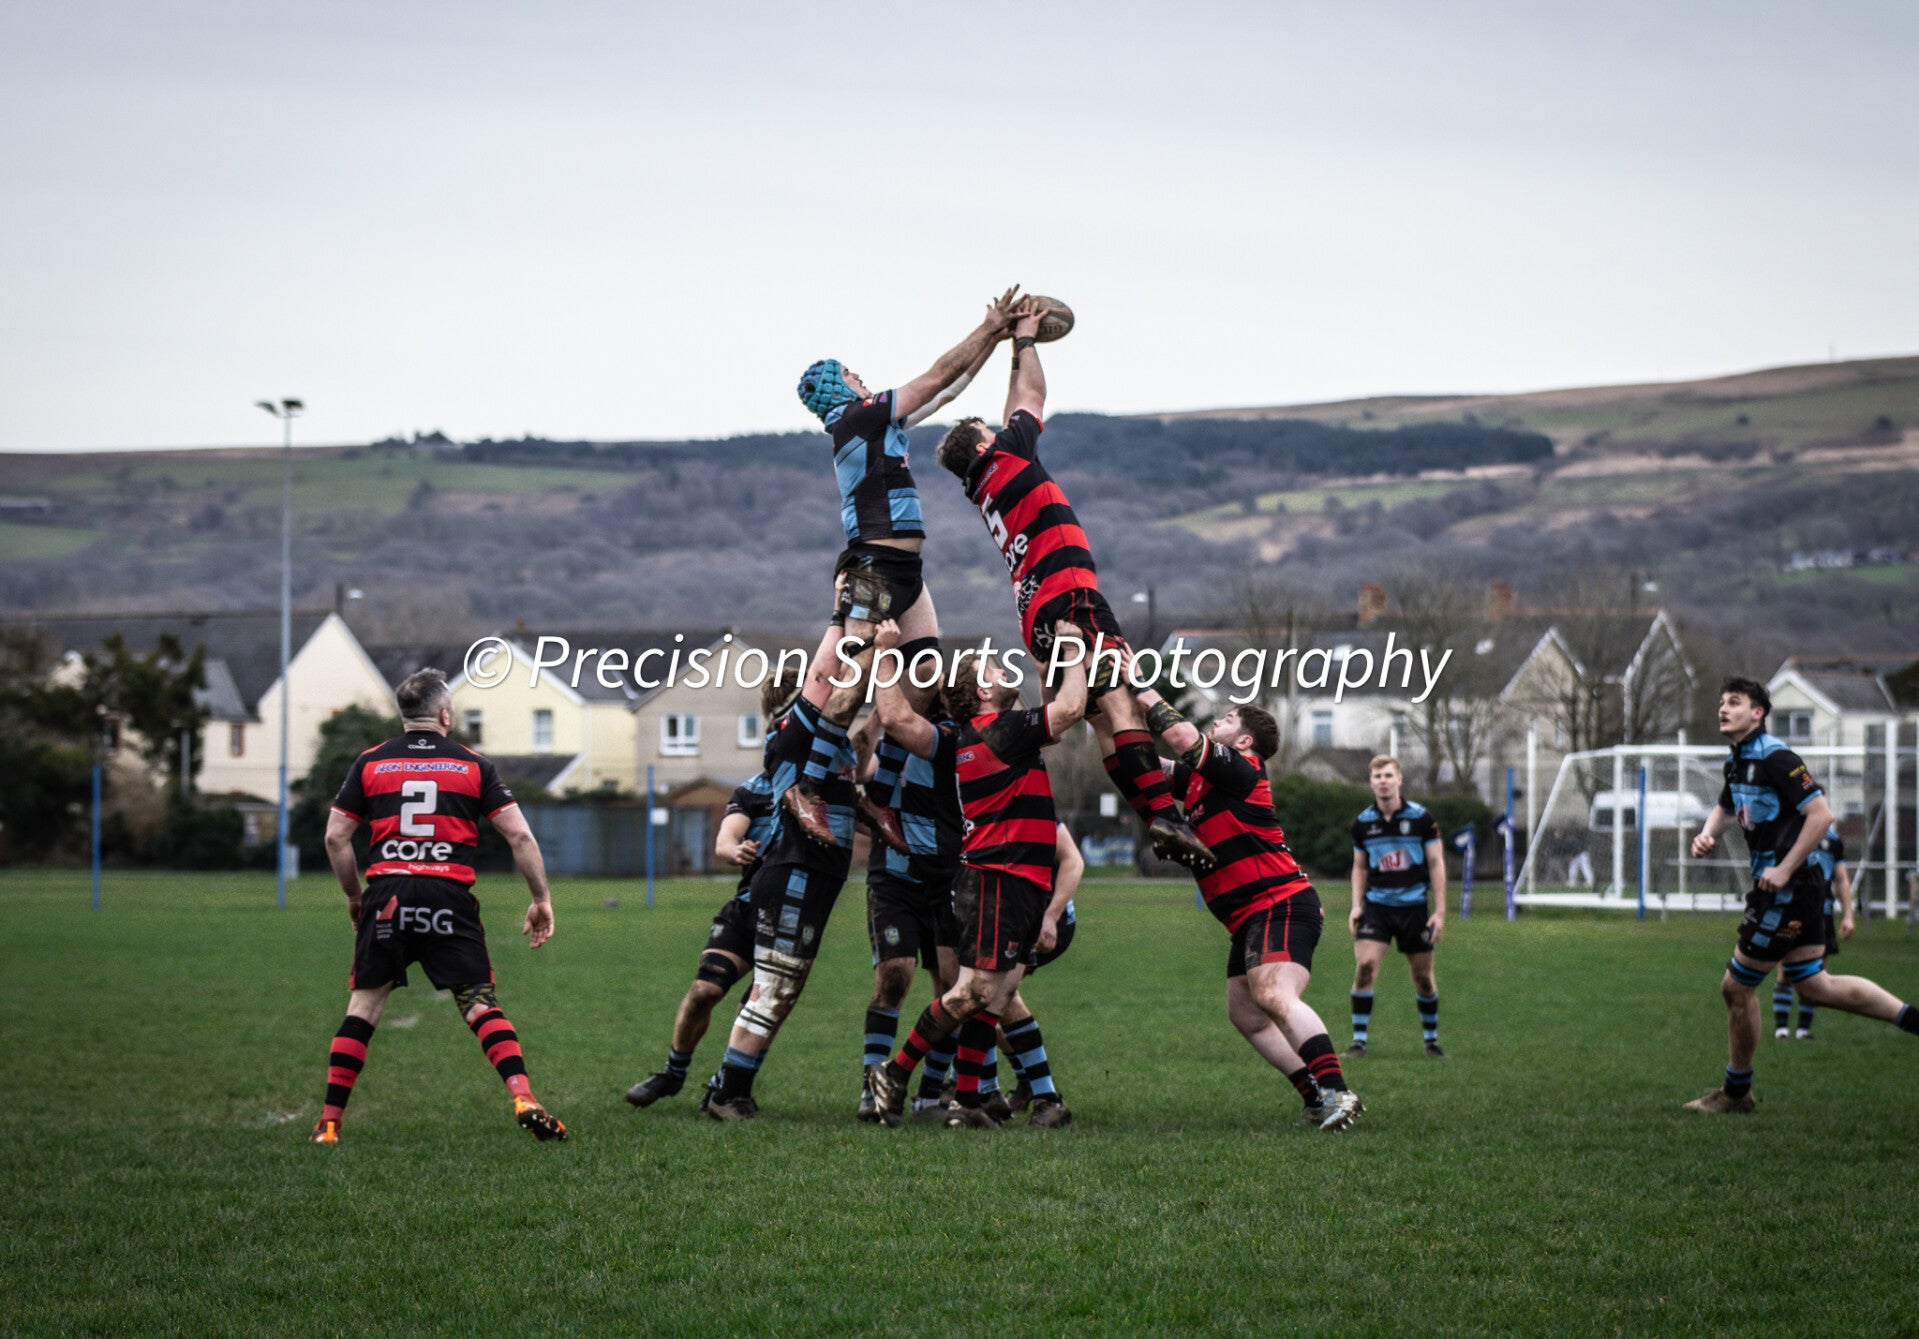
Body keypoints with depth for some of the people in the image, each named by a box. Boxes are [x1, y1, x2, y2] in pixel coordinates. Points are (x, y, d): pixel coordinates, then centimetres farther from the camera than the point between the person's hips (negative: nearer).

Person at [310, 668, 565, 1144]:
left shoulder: (370, 762, 12)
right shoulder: (473, 765, 9)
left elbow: (335, 837, 10)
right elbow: (520, 836, 3)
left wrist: (354, 896, 22)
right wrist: (542, 899, 11)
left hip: (387, 895, 1)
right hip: (450, 898, -1)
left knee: (364, 1006, 10)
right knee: (480, 1004, 1)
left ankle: (329, 1122, 6)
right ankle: (523, 1099, -16)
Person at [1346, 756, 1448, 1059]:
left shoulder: (1421, 818, -4)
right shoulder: (1362, 823, 2)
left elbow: (1436, 864, -1)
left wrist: (1439, 911, -5)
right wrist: (1356, 905, 3)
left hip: (1414, 906, -1)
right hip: (1377, 905, 1)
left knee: (1423, 977, 5)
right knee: (1365, 965, -17)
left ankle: (1432, 1039, 24)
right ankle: (1359, 1039, -10)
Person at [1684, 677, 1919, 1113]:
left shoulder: (1775, 758, -16)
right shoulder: (1737, 761, 13)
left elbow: (1821, 814, -21)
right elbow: (1725, 808, 32)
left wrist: (1785, 869, -22)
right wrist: (1707, 834, 10)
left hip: (1787, 891, -9)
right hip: (1780, 891, 9)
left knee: (1738, 986, -1)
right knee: (1815, 986, 10)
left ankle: (1736, 1091, 13)